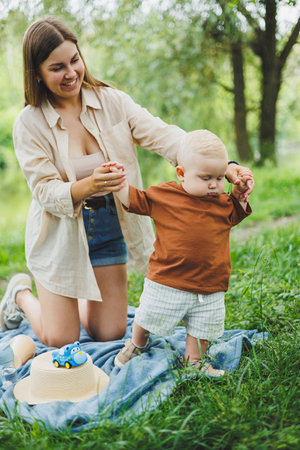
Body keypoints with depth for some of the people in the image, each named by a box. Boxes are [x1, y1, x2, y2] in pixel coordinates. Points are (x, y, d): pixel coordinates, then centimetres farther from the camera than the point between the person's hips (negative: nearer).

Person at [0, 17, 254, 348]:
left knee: (111, 333, 7)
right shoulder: (29, 123, -12)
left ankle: (79, 297, 38)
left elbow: (162, 135, -17)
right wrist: (88, 186, -39)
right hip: (60, 234, -2)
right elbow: (45, 192, -17)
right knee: (60, 340, 4)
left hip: (109, 230, 3)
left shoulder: (111, 101, -6)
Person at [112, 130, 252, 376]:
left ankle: (194, 360, 35)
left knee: (202, 328, 12)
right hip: (167, 281, -2)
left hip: (210, 287, 2)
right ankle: (137, 344, 43)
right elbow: (134, 200, 6)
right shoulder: (163, 195, -6)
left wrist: (240, 194, 8)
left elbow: (235, 215, 23)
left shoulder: (223, 203, 3)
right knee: (147, 318, 13)